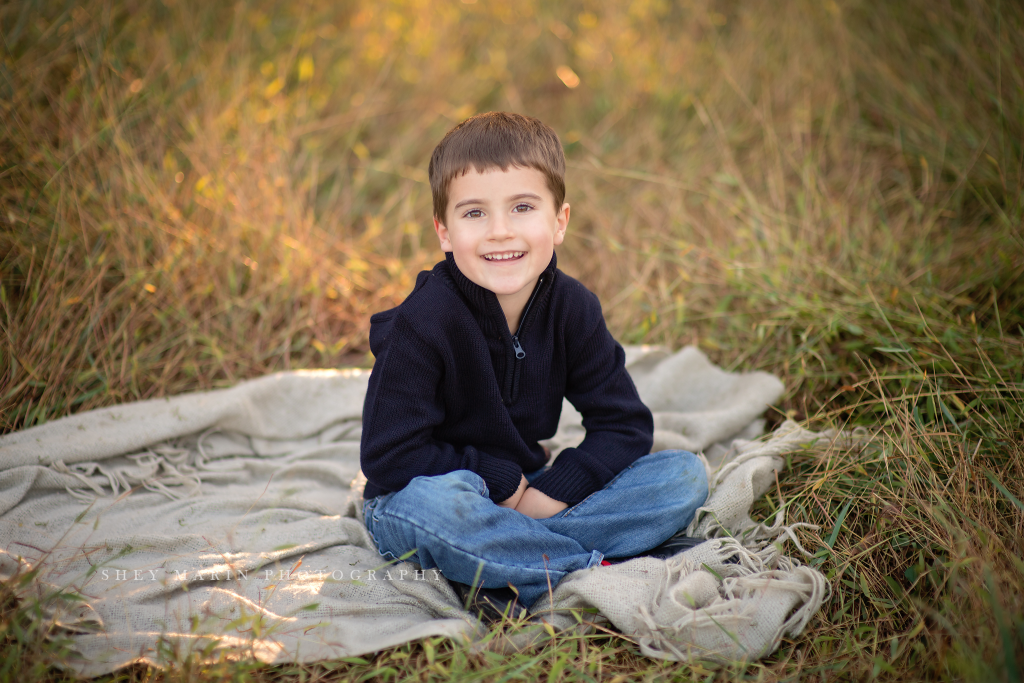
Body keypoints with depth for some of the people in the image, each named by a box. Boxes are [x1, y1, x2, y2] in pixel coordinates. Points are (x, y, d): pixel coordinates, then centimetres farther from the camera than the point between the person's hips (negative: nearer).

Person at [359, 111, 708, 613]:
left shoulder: (572, 309, -7)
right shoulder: (421, 326, -21)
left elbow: (624, 425, -2)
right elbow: (388, 457, -20)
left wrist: (552, 493, -17)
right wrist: (501, 482, -17)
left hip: (522, 492, 5)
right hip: (411, 500, -5)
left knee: (685, 476, -9)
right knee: (433, 503, -42)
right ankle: (593, 569, -24)